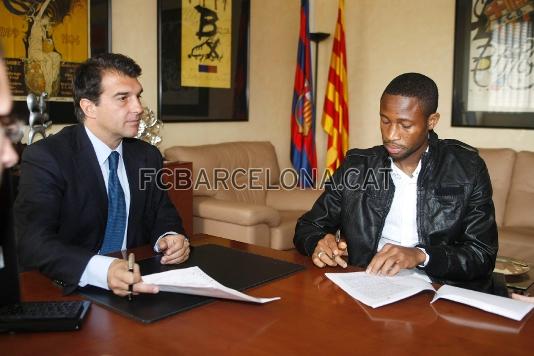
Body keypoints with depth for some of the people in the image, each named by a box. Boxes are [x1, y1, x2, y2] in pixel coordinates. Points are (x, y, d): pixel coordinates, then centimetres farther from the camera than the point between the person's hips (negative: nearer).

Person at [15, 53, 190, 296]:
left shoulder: (148, 156, 7)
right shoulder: (44, 157, -11)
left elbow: (162, 215, 13)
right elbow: (32, 243, -21)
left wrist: (169, 238, -11)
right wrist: (102, 270, -37)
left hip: (135, 283, 5)